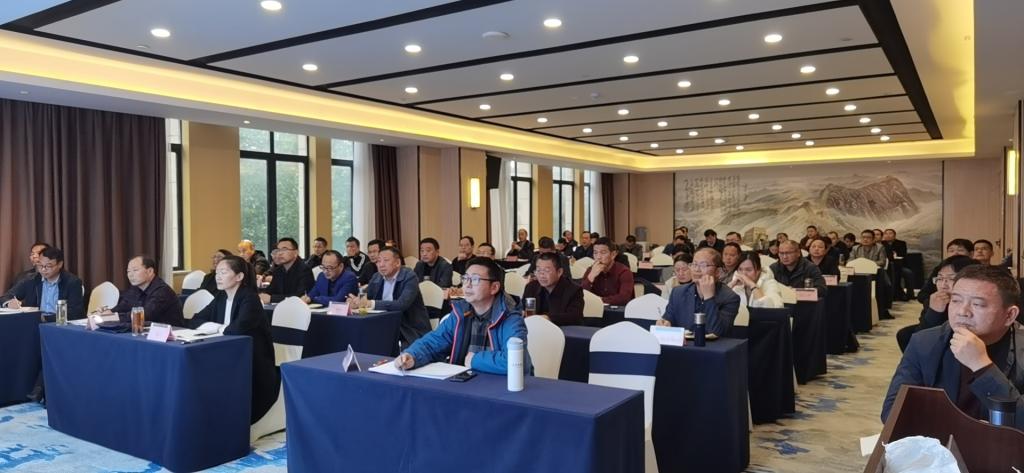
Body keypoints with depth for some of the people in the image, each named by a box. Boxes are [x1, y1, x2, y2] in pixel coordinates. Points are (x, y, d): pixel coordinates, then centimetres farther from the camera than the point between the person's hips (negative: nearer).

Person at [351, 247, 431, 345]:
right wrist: (355, 302, -17)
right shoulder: (376, 277, 7)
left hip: (412, 332, -5)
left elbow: (402, 304, -28)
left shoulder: (409, 277, -14)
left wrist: (371, 303, -33)